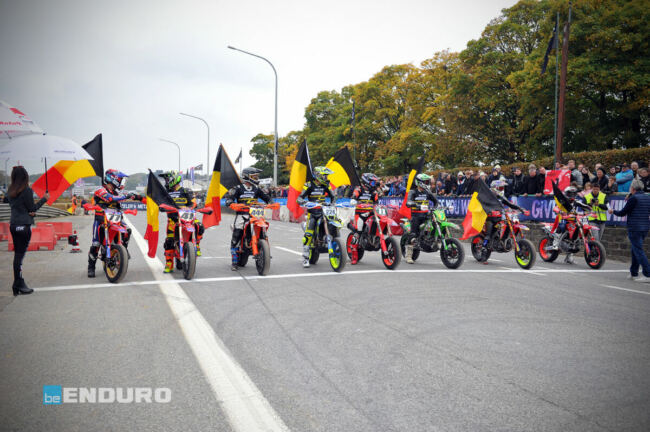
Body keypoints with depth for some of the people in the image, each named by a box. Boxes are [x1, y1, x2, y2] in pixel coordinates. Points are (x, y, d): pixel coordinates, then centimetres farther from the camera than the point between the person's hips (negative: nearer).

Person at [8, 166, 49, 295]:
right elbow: (32, 208, -7)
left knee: (17, 254, 12)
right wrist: (44, 199, 4)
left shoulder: (10, 191, 9)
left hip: (13, 225, 7)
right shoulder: (27, 190, -12)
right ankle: (19, 285, 0)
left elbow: (14, 205, 13)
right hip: (24, 225, -7)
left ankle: (18, 284, 16)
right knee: (20, 255, -4)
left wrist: (30, 212, 0)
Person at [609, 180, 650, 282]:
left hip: (634, 228, -8)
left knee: (639, 251, -7)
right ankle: (634, 273, 22)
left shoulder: (633, 198, -12)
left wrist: (613, 211, 11)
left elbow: (623, 213, -9)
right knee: (635, 250, 17)